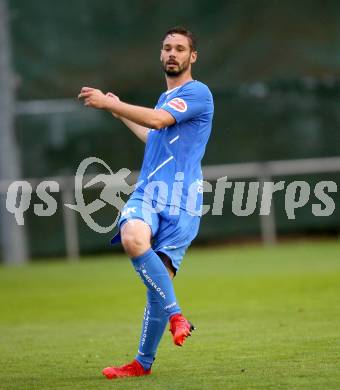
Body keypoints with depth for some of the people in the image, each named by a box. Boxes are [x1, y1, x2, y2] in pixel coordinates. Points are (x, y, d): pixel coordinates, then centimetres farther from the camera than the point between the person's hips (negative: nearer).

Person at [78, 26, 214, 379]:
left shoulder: (197, 93, -1)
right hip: (146, 193, 5)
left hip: (180, 201, -5)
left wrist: (109, 102, -13)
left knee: (160, 279, -8)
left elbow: (158, 120, -17)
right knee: (133, 239, -29)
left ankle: (144, 362, 4)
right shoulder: (165, 99, 23)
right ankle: (175, 314, -21)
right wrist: (121, 114, 48)